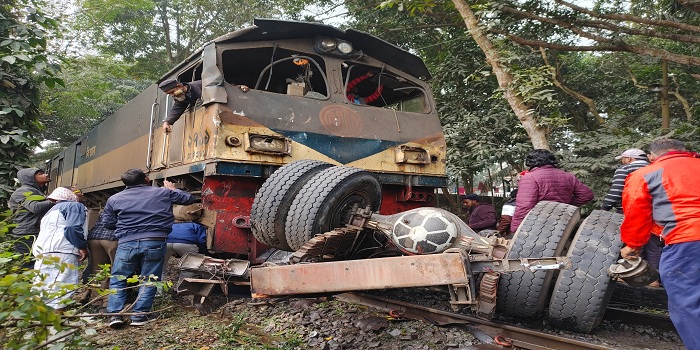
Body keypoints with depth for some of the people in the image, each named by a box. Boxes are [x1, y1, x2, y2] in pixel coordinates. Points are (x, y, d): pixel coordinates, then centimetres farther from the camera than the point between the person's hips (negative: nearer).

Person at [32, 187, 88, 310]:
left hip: (41, 252, 9)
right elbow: (73, 228, -12)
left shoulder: (53, 210, 32)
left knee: (42, 291, 7)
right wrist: (82, 247, -8)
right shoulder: (75, 206, 4)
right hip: (61, 253, -9)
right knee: (59, 290, -14)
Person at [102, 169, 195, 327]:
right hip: (154, 243, -1)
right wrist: (173, 189, 32)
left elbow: (108, 223, 11)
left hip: (127, 243, 1)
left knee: (117, 280, 15)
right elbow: (189, 198, 15)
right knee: (148, 281, 9)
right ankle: (140, 315, 9)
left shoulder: (114, 199, 7)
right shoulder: (163, 193, 5)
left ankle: (115, 314, 8)